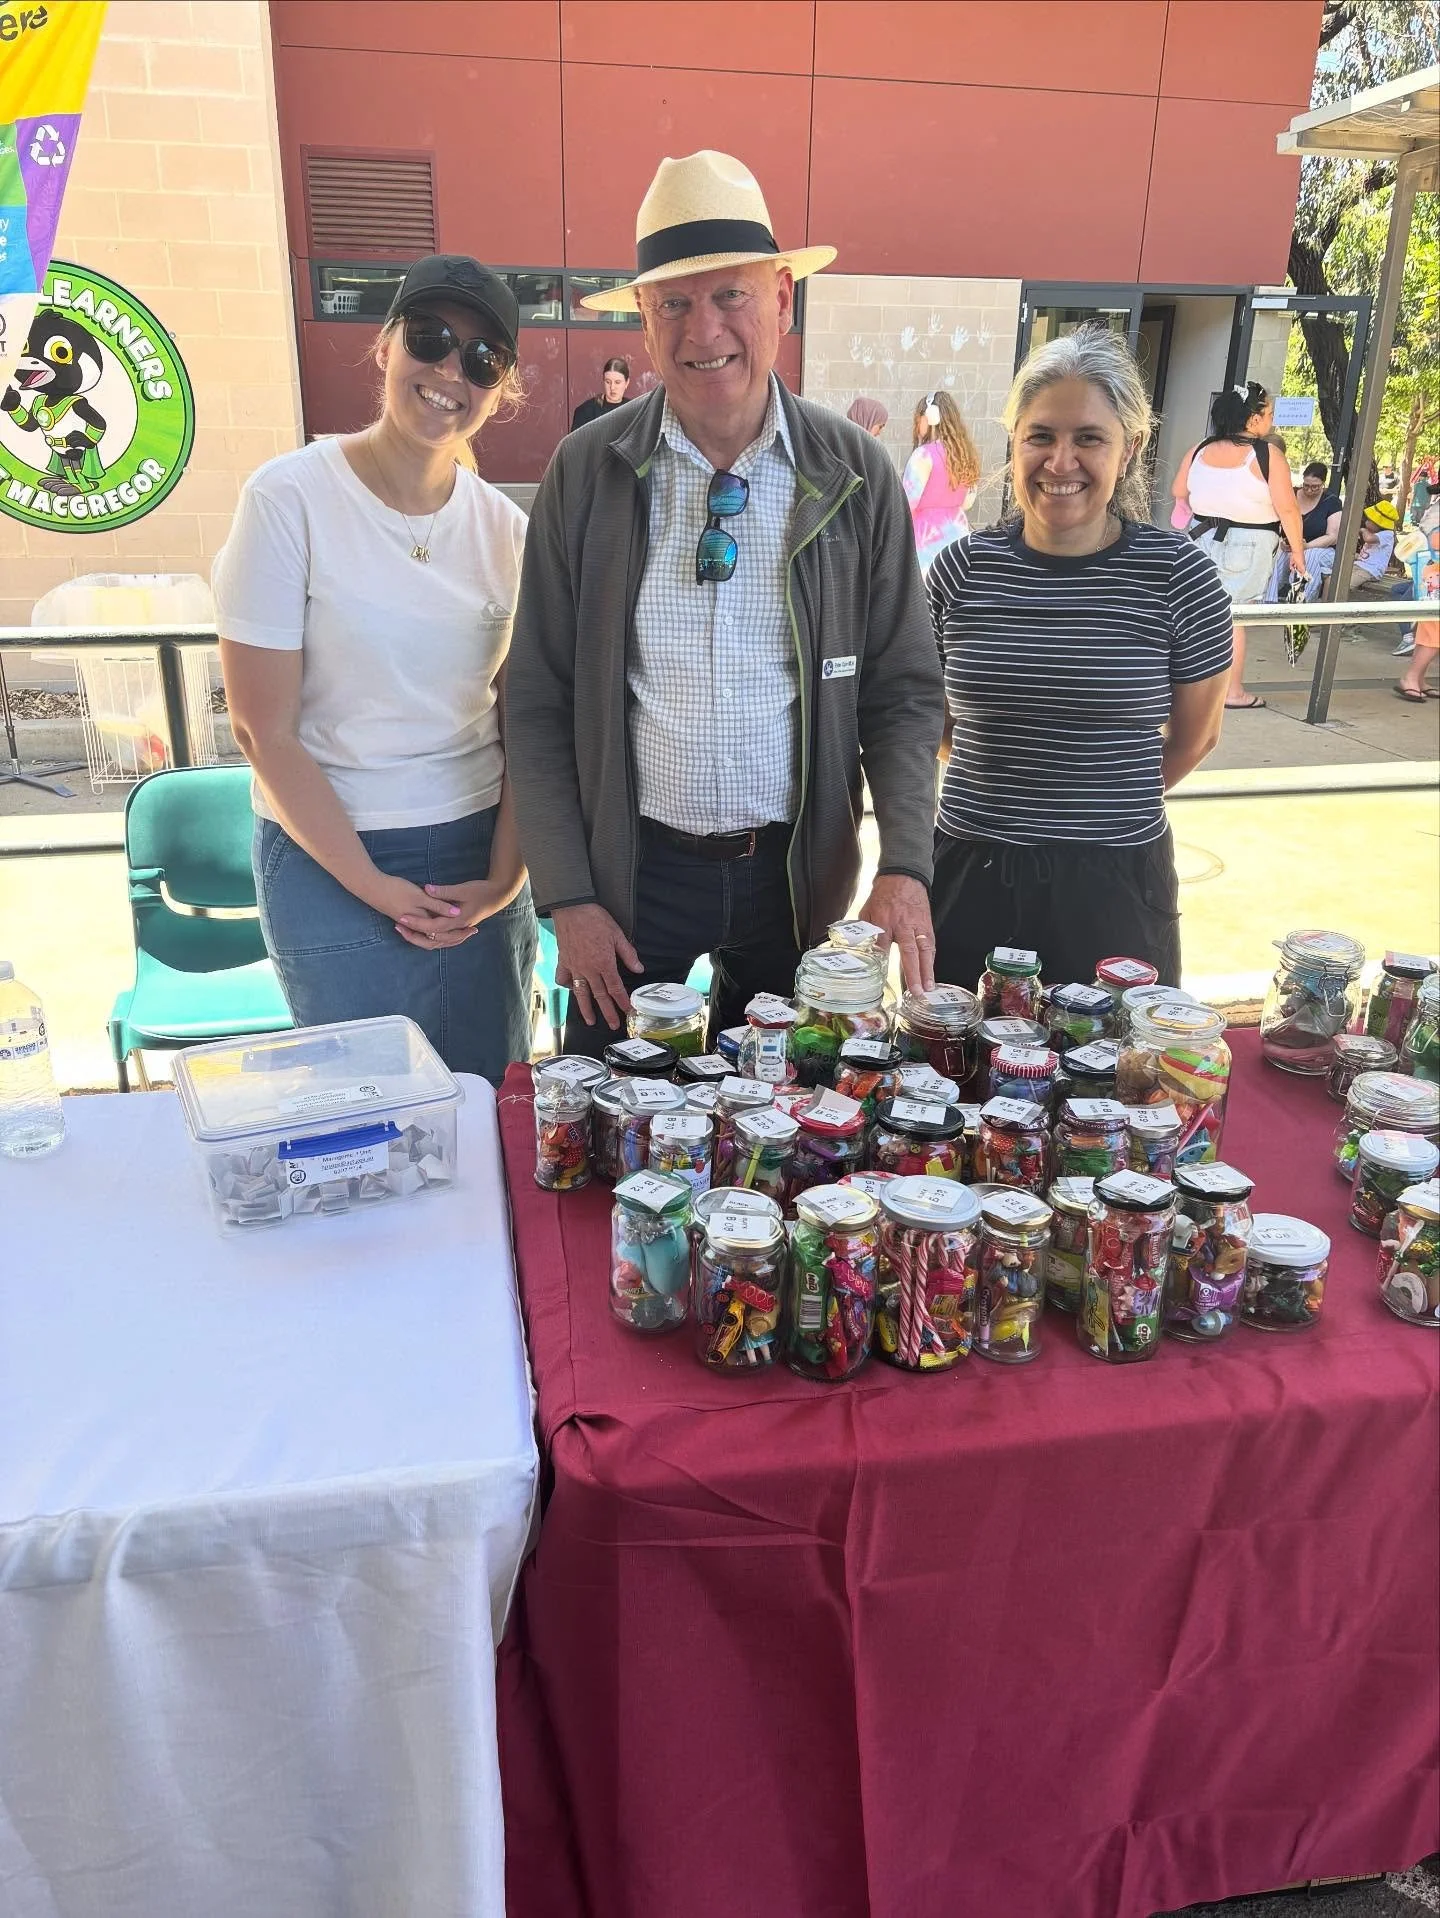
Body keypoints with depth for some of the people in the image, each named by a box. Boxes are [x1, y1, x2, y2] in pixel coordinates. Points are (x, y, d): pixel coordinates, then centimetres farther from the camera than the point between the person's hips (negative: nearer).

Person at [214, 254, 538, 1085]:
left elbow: (524, 726, 4)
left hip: (480, 856, 4)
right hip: (329, 856, -3)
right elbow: (265, 730, -11)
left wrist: (504, 877, -5)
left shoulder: (506, 526, 2)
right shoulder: (291, 497, -10)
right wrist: (373, 886, -10)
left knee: (490, 1094, 11)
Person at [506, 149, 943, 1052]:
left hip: (800, 875, 1)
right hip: (633, 871, 0)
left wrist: (906, 867, -12)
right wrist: (568, 898, -5)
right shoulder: (586, 472, -4)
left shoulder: (855, 472, -2)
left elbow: (904, 690, 1)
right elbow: (539, 703, -2)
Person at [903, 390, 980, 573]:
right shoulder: (965, 453, 9)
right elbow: (967, 503, 15)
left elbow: (907, 504, -14)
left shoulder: (925, 454, -13)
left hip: (929, 540, -7)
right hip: (958, 534, 8)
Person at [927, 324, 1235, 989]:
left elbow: (1194, 735, 8)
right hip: (969, 879, 2)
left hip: (1115, 887, -1)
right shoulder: (962, 568, -1)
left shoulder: (1176, 574, -5)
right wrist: (996, 788, 12)